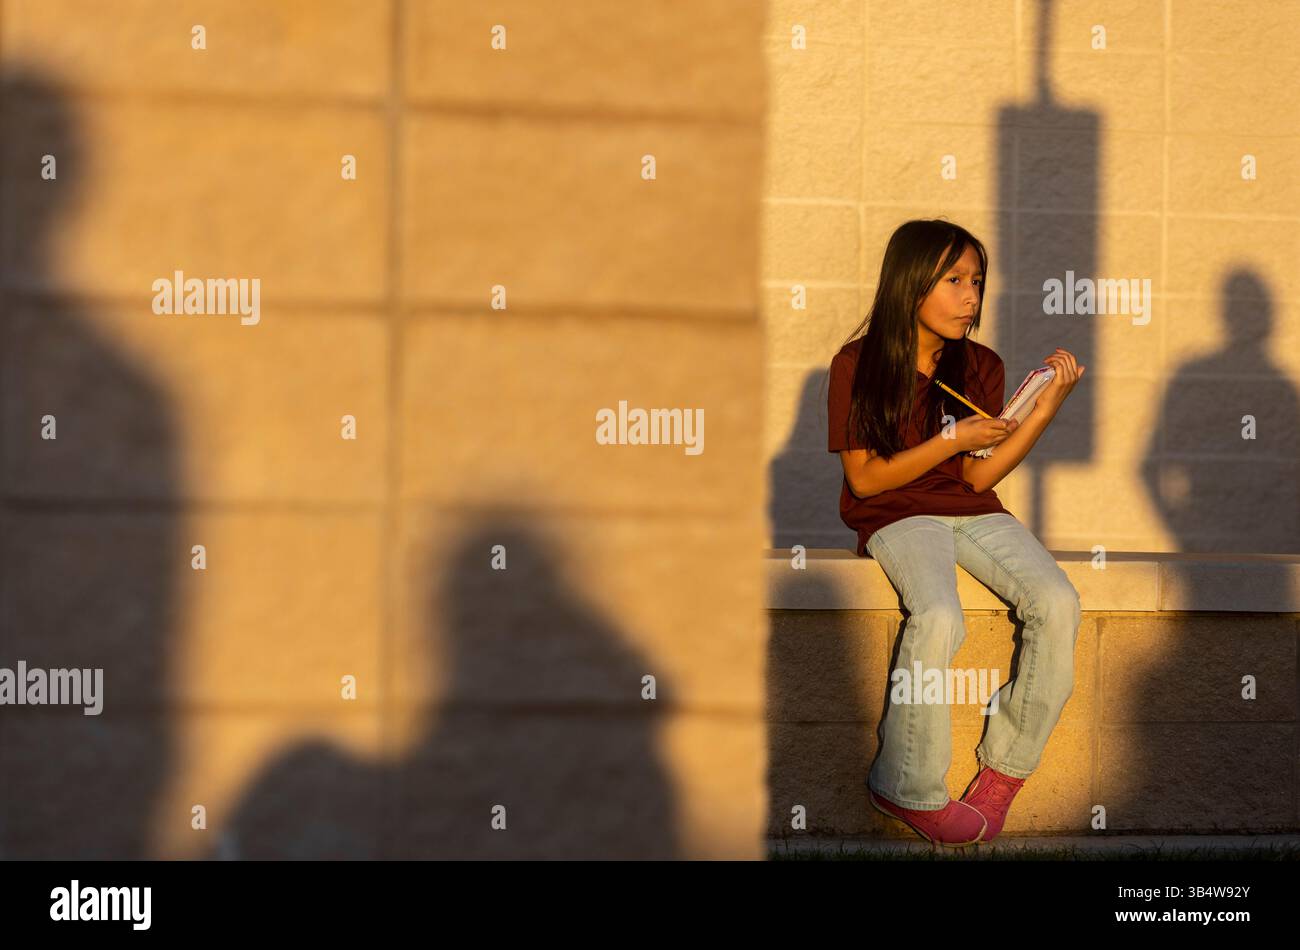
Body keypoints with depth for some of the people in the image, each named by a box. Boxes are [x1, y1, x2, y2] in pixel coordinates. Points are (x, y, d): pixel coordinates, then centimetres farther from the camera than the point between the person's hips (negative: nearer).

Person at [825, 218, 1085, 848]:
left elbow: (978, 477, 2)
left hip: (972, 512, 5)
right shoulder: (858, 365, -6)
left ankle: (1005, 765, -8)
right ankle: (909, 790, -19)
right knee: (938, 618, -34)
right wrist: (951, 441, -15)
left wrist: (1046, 410, -8)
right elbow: (864, 478, -7)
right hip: (896, 516, -5)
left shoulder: (982, 368, 7)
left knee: (1058, 604, -22)